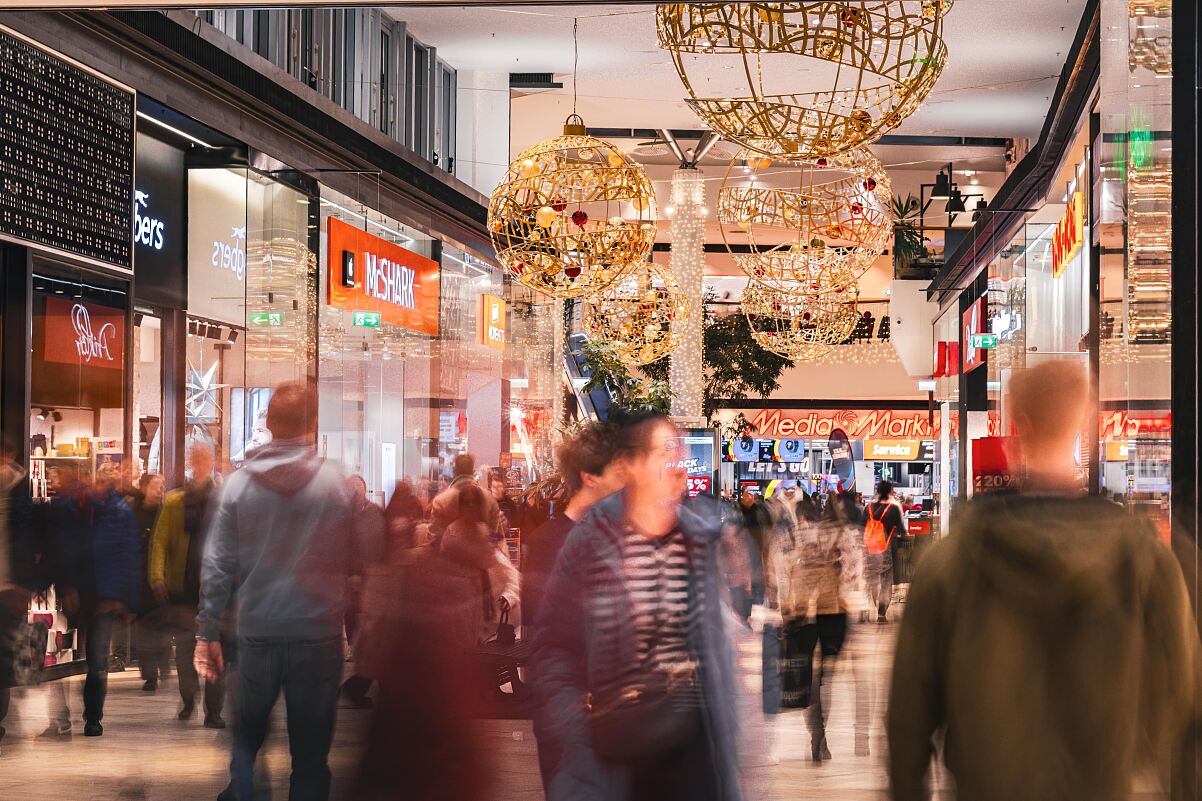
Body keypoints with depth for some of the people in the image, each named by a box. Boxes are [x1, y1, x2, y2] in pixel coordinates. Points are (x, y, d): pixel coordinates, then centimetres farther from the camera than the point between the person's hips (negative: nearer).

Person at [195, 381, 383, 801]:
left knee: (246, 737, 19)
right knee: (311, 751, 7)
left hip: (257, 635, 1)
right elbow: (365, 552, 0)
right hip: (319, 636, -1)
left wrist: (207, 632, 4)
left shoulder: (238, 484, -3)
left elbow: (217, 566, -3)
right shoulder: (336, 482, -7)